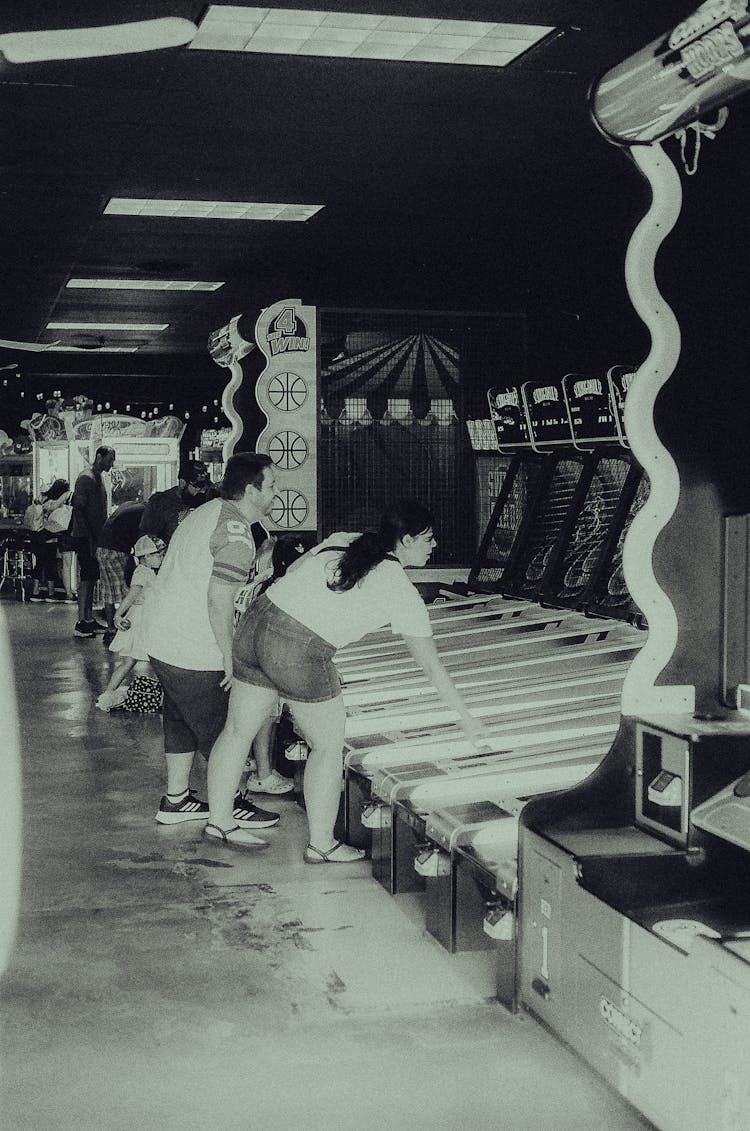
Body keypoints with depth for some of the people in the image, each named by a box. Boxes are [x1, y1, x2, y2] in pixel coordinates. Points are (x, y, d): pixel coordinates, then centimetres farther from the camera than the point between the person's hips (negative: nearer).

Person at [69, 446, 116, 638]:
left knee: (92, 577, 10)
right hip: (84, 537, -9)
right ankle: (81, 623, -9)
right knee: (86, 577, -10)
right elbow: (79, 509, -19)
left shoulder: (97, 478, 18)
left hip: (94, 537, 9)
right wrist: (90, 538, -22)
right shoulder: (86, 478, -13)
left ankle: (89, 619, 14)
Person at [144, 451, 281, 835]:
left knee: (180, 721, 20)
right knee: (223, 731, 4)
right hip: (193, 653, -10)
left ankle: (175, 800, 30)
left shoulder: (206, 512, 12)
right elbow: (219, 599, -24)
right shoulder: (236, 533, -20)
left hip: (162, 639, 10)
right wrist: (229, 658, -18)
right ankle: (232, 808, 15)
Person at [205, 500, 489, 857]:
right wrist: (466, 718, 11)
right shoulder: (401, 592, -3)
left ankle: (219, 821, 33)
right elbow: (432, 666, 2)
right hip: (299, 654, -7)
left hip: (253, 625, 7)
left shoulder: (341, 541, 13)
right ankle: (321, 844, 18)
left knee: (238, 730, 18)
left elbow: (291, 569, 21)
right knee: (328, 745, 11)